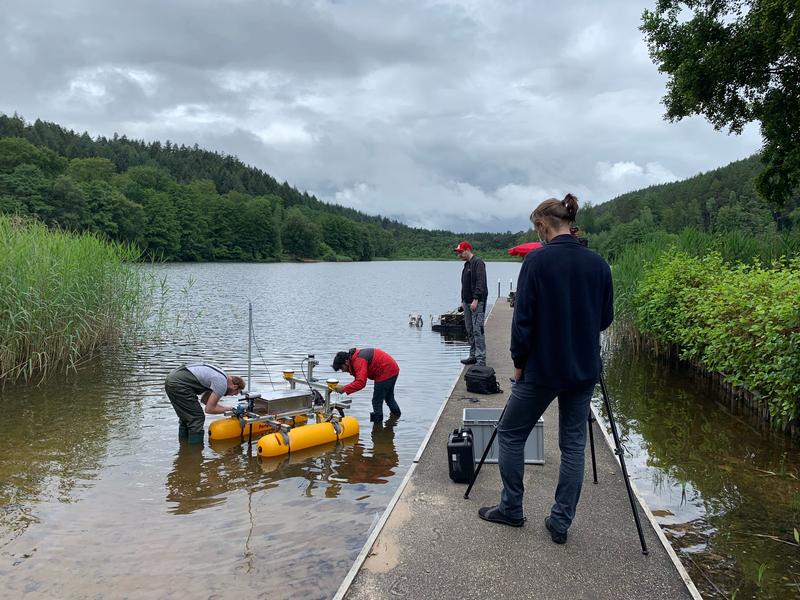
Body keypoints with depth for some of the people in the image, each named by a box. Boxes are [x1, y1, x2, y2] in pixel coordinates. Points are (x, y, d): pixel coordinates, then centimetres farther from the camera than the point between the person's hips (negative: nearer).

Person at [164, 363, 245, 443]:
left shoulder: (218, 377, 18)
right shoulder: (222, 384, -9)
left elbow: (204, 399, 25)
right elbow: (209, 409, -7)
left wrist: (226, 408, 21)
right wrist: (228, 410, 7)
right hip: (179, 384, -10)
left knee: (186, 417, 21)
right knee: (197, 418, -1)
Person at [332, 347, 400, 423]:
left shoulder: (359, 361, -25)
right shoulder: (355, 357, 7)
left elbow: (361, 383, -33)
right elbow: (359, 379, 11)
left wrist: (344, 389, -26)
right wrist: (345, 387, -2)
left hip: (387, 373, -11)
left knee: (377, 402, -2)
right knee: (389, 398, 28)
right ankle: (396, 417, 45)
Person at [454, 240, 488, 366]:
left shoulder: (478, 263, -10)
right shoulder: (466, 264, 20)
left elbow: (480, 283, -18)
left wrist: (476, 299, -23)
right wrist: (463, 301, 21)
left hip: (477, 303, -10)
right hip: (467, 302, 10)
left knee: (477, 330, -12)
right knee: (469, 330, 11)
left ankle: (481, 359, -11)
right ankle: (473, 356, 18)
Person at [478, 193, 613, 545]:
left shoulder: (537, 260, -13)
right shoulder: (598, 263, 2)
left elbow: (523, 318, -13)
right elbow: (605, 318, 8)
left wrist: (518, 362, -1)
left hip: (542, 369, -5)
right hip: (584, 371, 5)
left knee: (510, 434, 13)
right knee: (573, 444, 13)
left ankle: (511, 510, 22)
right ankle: (561, 522, 17)